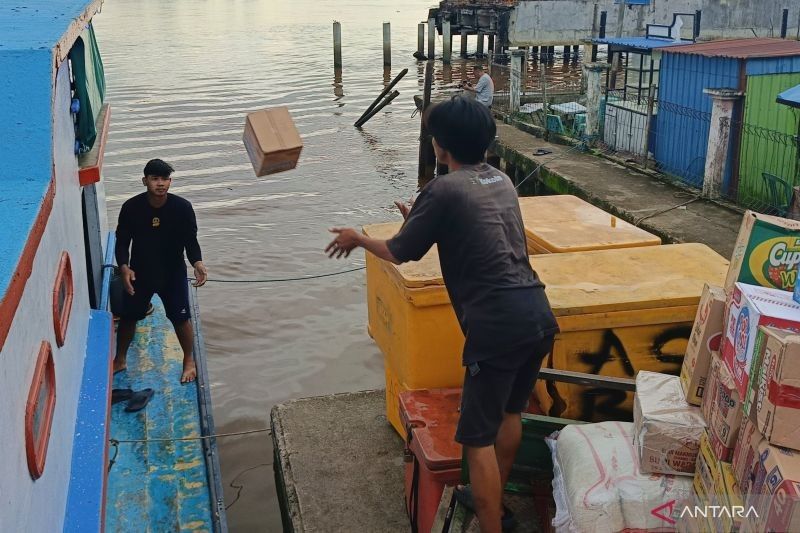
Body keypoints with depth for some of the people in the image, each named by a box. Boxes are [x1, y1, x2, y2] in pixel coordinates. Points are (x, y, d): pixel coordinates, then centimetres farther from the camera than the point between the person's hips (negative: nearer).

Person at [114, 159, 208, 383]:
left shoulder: (182, 207, -19)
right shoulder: (131, 207, -17)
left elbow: (190, 240, -10)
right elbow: (122, 242, -9)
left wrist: (197, 263, -29)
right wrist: (124, 267, -26)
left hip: (173, 274, -1)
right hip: (139, 273, 1)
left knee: (181, 318, 10)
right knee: (128, 317, 16)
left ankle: (189, 360, 34)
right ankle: (120, 359, 40)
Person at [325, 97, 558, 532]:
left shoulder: (444, 189, -7)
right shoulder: (501, 180, 16)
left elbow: (398, 253, 2)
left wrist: (357, 239, 21)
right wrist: (419, 219, 45)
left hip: (499, 324, -9)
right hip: (539, 314, 9)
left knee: (477, 436, 3)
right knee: (510, 412, 25)